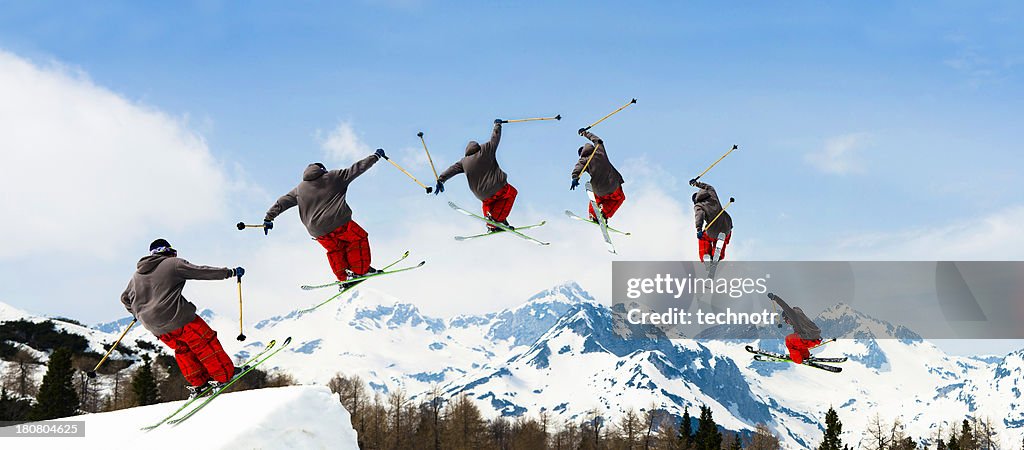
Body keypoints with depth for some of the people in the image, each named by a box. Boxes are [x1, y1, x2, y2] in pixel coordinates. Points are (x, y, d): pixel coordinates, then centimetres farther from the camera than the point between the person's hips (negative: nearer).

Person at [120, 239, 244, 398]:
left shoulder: (136, 275, 18)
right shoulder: (173, 263, 0)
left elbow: (125, 298, 26)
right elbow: (201, 271, -1)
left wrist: (137, 314, 45)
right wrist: (231, 272, 5)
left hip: (155, 328, 7)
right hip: (177, 318, -7)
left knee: (182, 349, 21)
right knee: (205, 342, 3)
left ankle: (198, 382, 18)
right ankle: (223, 374, 2)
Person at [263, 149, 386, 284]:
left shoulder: (299, 189, 18)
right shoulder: (333, 177, 7)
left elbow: (282, 202, 17)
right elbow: (356, 169, 8)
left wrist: (269, 217, 23)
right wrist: (375, 156, 15)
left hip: (318, 232, 4)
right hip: (339, 223, -4)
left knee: (335, 250, 25)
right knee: (359, 238, 14)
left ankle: (344, 278, 20)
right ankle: (360, 270, 7)